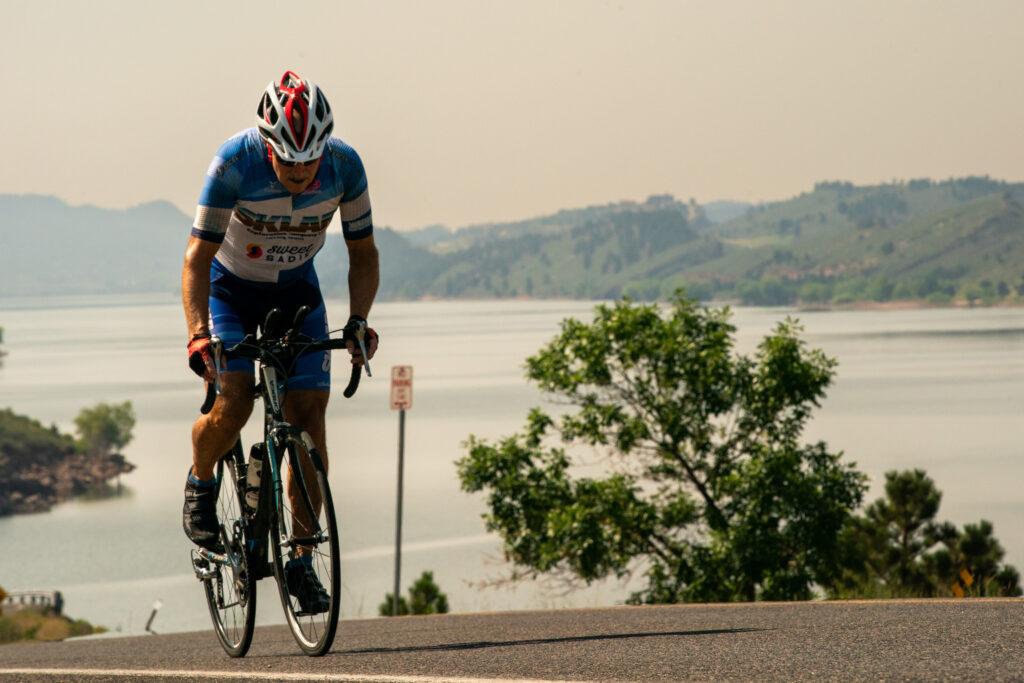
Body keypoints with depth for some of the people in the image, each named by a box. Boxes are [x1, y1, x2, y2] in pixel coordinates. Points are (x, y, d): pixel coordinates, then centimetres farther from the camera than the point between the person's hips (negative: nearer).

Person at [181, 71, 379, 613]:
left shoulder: (344, 165, -22)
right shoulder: (235, 162, -30)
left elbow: (363, 252, -10)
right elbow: (198, 256, -27)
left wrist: (358, 321, -26)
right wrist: (198, 334, -40)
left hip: (296, 290, 2)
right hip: (230, 288, -2)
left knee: (308, 415, -11)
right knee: (234, 403, -23)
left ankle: (301, 559, -2)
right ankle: (200, 483, 10)